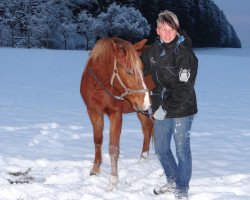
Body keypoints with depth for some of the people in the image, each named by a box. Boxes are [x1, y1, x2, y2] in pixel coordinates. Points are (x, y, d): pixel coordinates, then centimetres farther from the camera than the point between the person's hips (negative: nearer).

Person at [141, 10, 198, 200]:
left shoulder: (185, 53, -19)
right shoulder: (153, 50, 1)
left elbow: (184, 89, -22)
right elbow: (142, 70, 20)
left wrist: (167, 108, -22)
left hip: (182, 109, -7)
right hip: (161, 108, 7)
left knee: (182, 149, 2)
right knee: (161, 149, 17)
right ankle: (172, 181, 37)